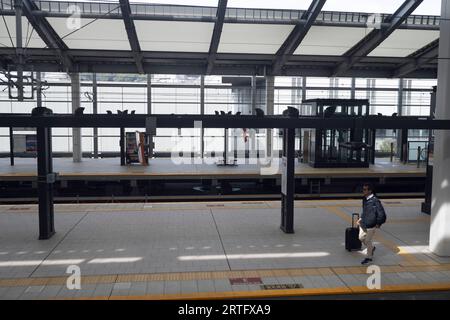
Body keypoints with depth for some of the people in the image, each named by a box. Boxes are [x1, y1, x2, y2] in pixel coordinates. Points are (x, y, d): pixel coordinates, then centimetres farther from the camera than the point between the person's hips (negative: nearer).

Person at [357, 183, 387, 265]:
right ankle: (372, 248, 44)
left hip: (371, 225, -8)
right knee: (361, 238, 17)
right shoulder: (365, 199, 2)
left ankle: (369, 257, 28)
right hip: (363, 224, 8)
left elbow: (382, 214, -19)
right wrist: (361, 218, 12)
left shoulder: (375, 201, -23)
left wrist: (378, 224, -12)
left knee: (368, 241, 6)